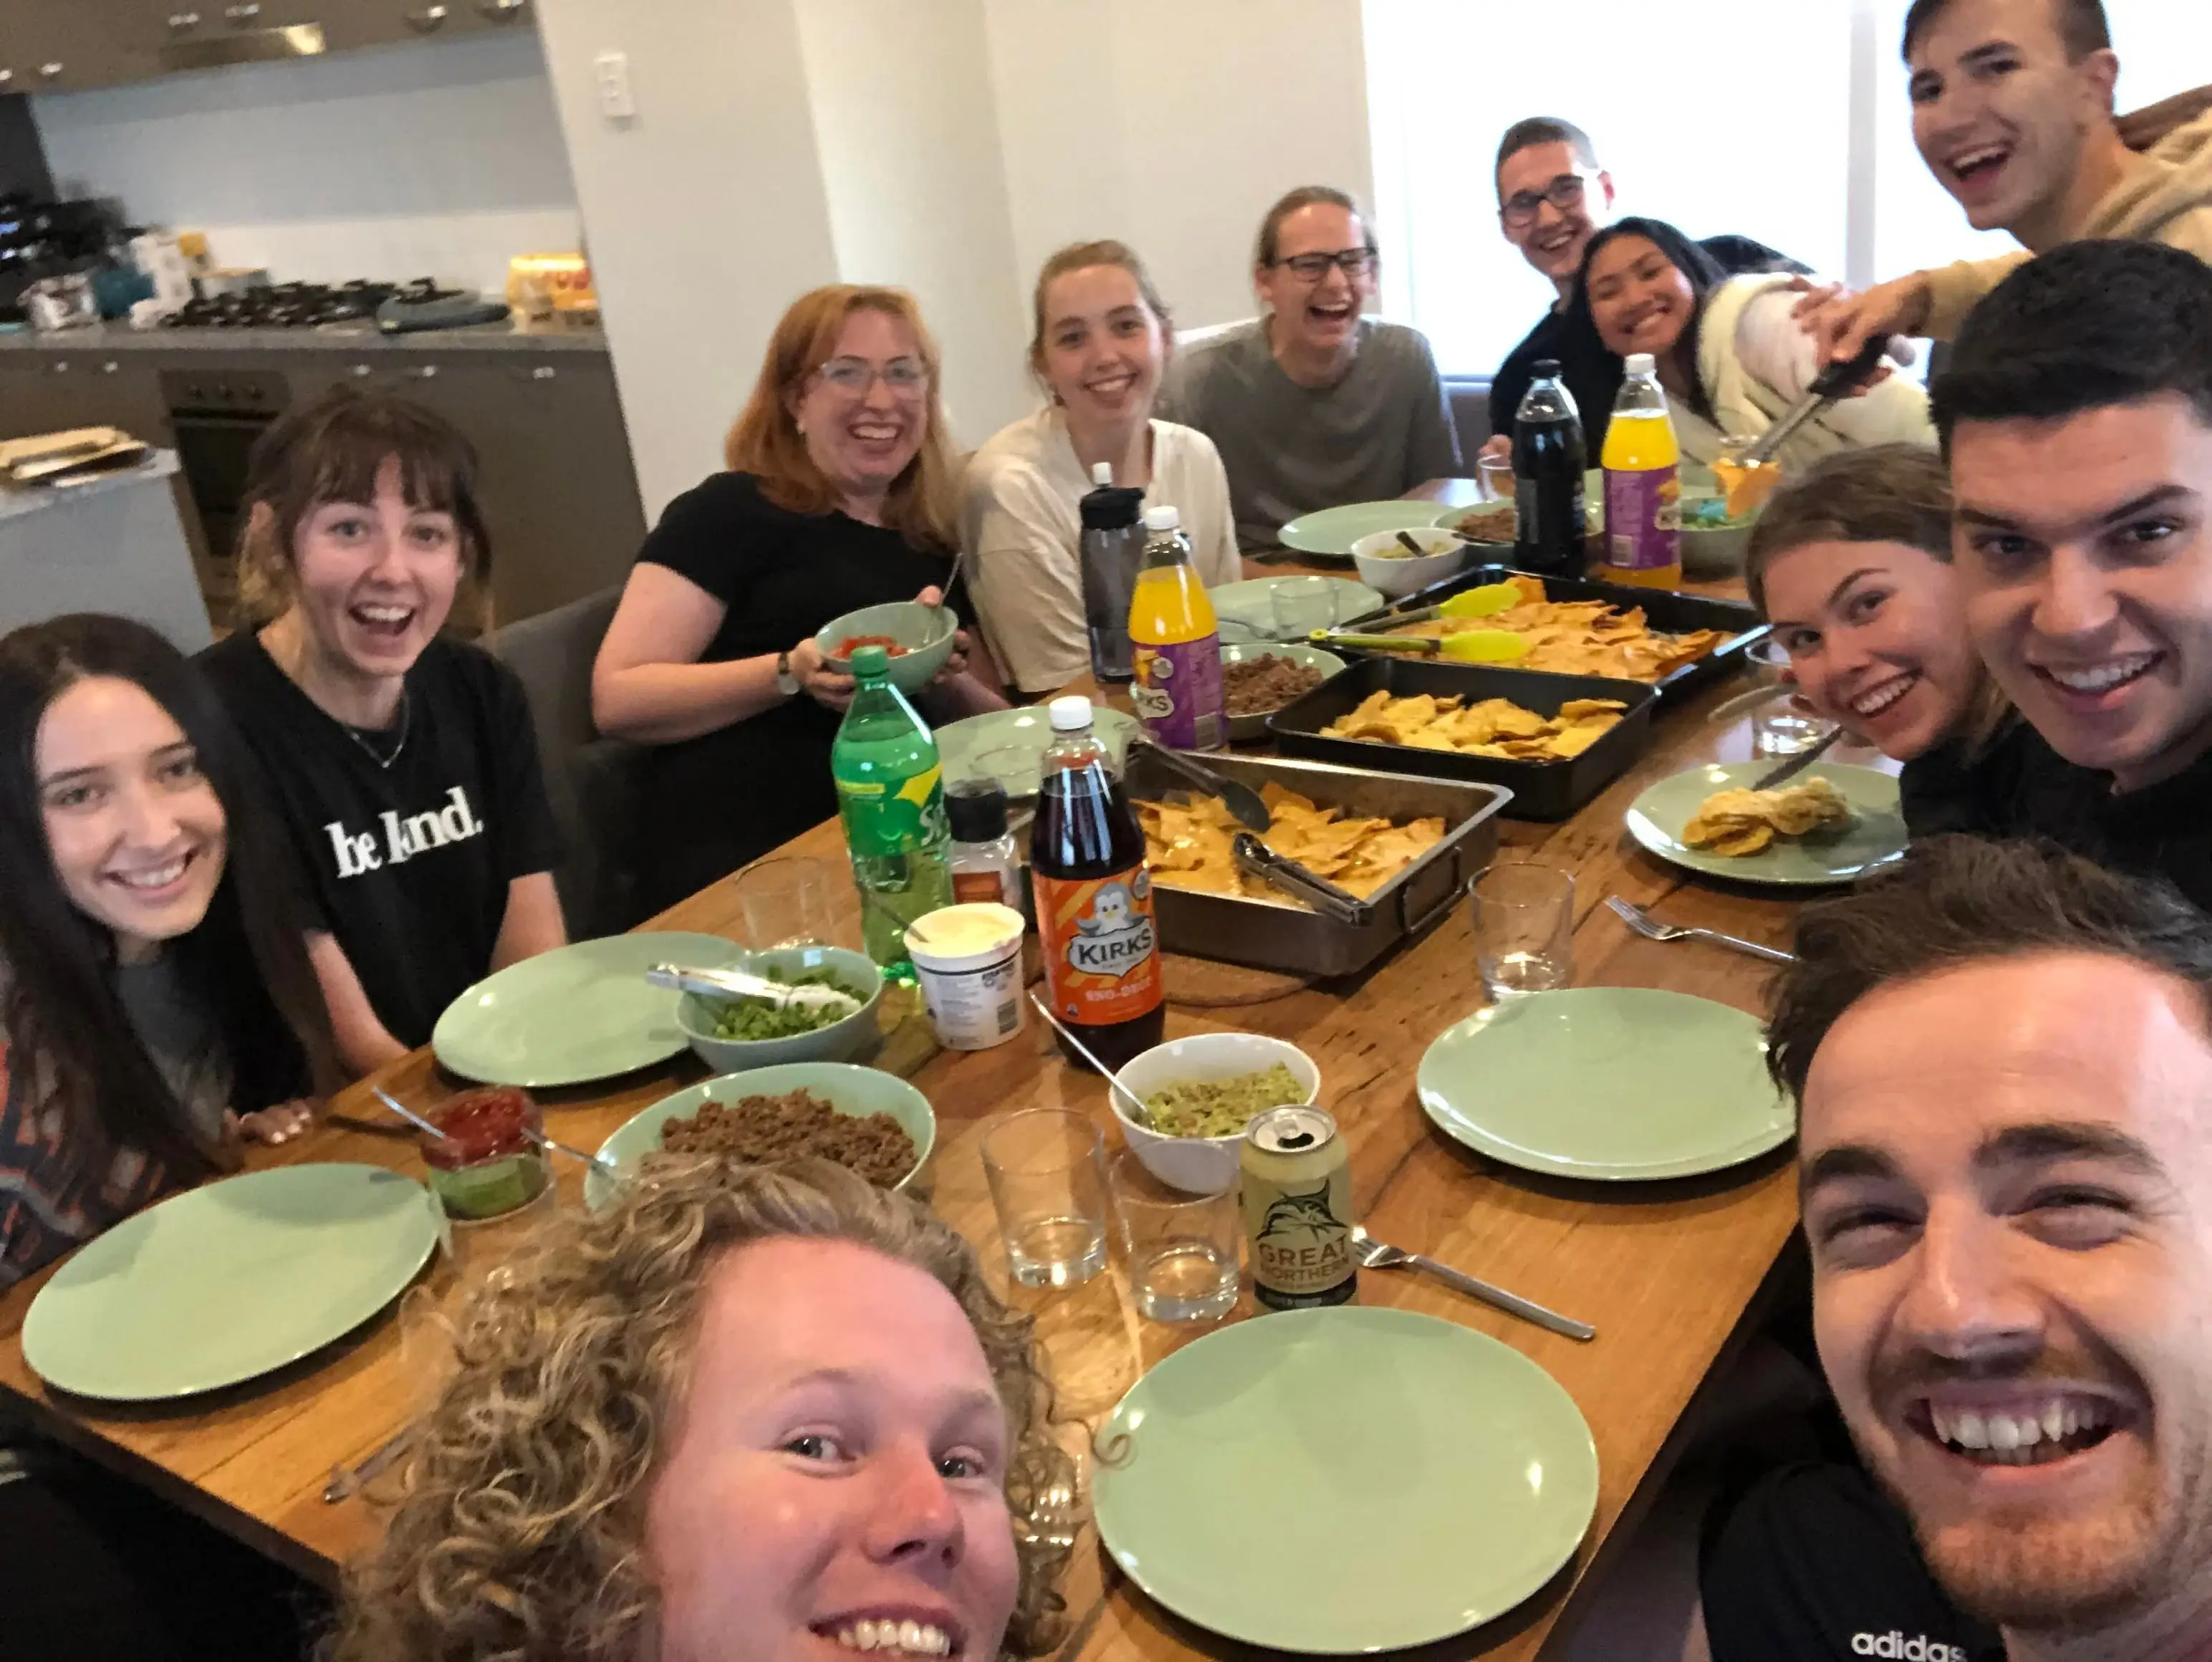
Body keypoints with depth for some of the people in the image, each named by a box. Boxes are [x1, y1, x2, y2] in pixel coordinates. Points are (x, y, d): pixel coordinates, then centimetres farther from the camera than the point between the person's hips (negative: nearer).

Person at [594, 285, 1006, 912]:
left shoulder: (935, 543, 17)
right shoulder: (731, 512, 1)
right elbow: (619, 699, -7)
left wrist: (944, 681, -5)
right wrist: (793, 674, -20)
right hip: (738, 867, -6)